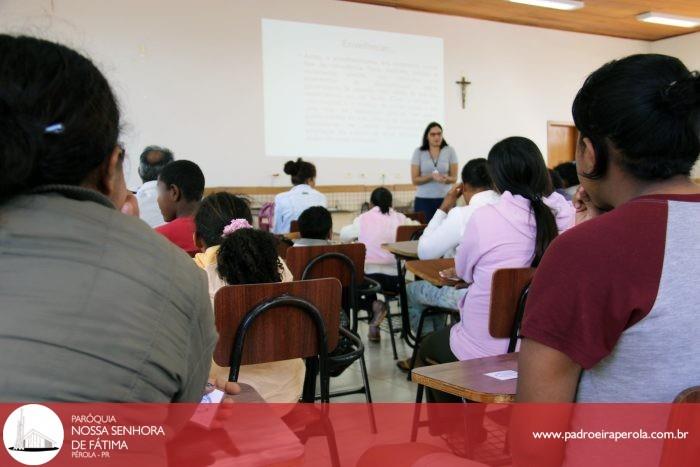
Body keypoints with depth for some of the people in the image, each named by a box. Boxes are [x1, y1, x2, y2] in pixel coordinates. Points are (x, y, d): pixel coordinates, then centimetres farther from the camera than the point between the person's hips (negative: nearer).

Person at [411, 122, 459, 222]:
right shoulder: (419, 152, 4)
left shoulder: (450, 151, 5)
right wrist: (431, 176, -17)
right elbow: (414, 180, 0)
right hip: (423, 199, 0)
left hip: (445, 198, 0)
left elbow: (454, 178, 5)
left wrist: (446, 179, -18)